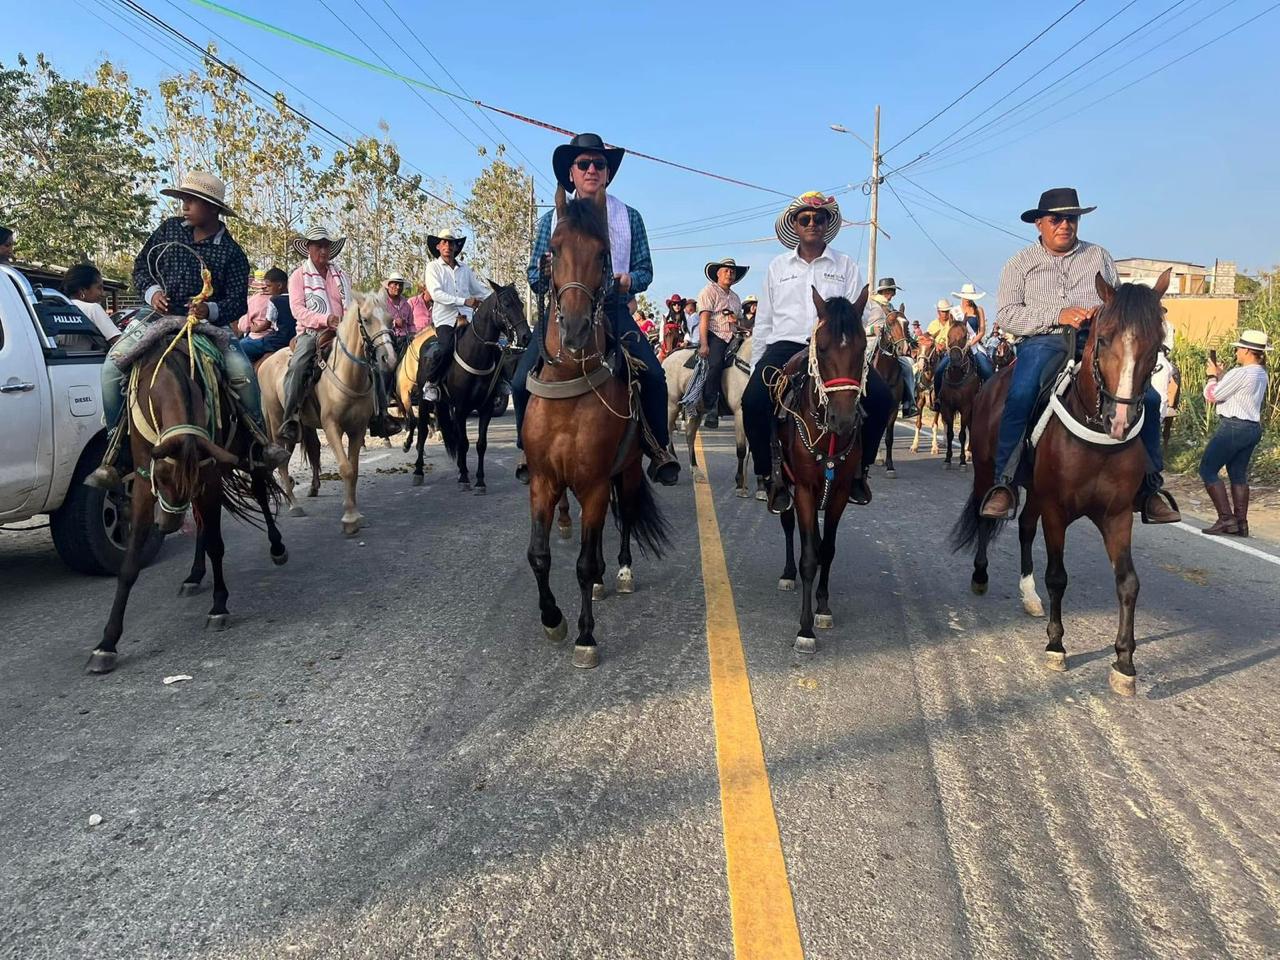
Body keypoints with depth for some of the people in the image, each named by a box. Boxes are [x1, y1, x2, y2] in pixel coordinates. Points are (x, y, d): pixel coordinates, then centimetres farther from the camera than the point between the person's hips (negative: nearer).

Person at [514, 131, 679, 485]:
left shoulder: (629, 217, 11)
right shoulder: (552, 219, 12)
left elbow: (645, 270, 9)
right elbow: (535, 281, 10)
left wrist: (629, 280, -14)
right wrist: (545, 272, -14)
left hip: (614, 313, -1)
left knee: (653, 377, -23)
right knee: (523, 382, -15)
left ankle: (659, 449, -5)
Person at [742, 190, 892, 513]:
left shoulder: (846, 266, 13)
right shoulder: (778, 266, 16)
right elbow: (764, 321, 17)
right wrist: (756, 367, 10)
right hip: (785, 346, 0)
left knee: (880, 397, -23)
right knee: (753, 400, -28)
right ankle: (772, 474, -9)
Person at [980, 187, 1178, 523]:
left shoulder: (1099, 256, 21)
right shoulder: (1020, 263, 11)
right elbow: (1007, 314, -1)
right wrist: (1057, 315, -14)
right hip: (1043, 342, -3)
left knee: (1147, 397, -17)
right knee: (1019, 398, -34)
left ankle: (1150, 486, -3)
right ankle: (1004, 483, -25)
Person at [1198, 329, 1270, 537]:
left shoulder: (1240, 373, -18)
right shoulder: (1261, 374, 11)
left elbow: (1211, 395, -12)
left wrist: (1212, 376, 4)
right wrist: (1220, 374, 13)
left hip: (1234, 427, -9)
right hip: (1253, 428, 9)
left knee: (1207, 470, -2)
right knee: (1239, 475, 13)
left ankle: (1226, 518, -7)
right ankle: (1241, 523, 13)